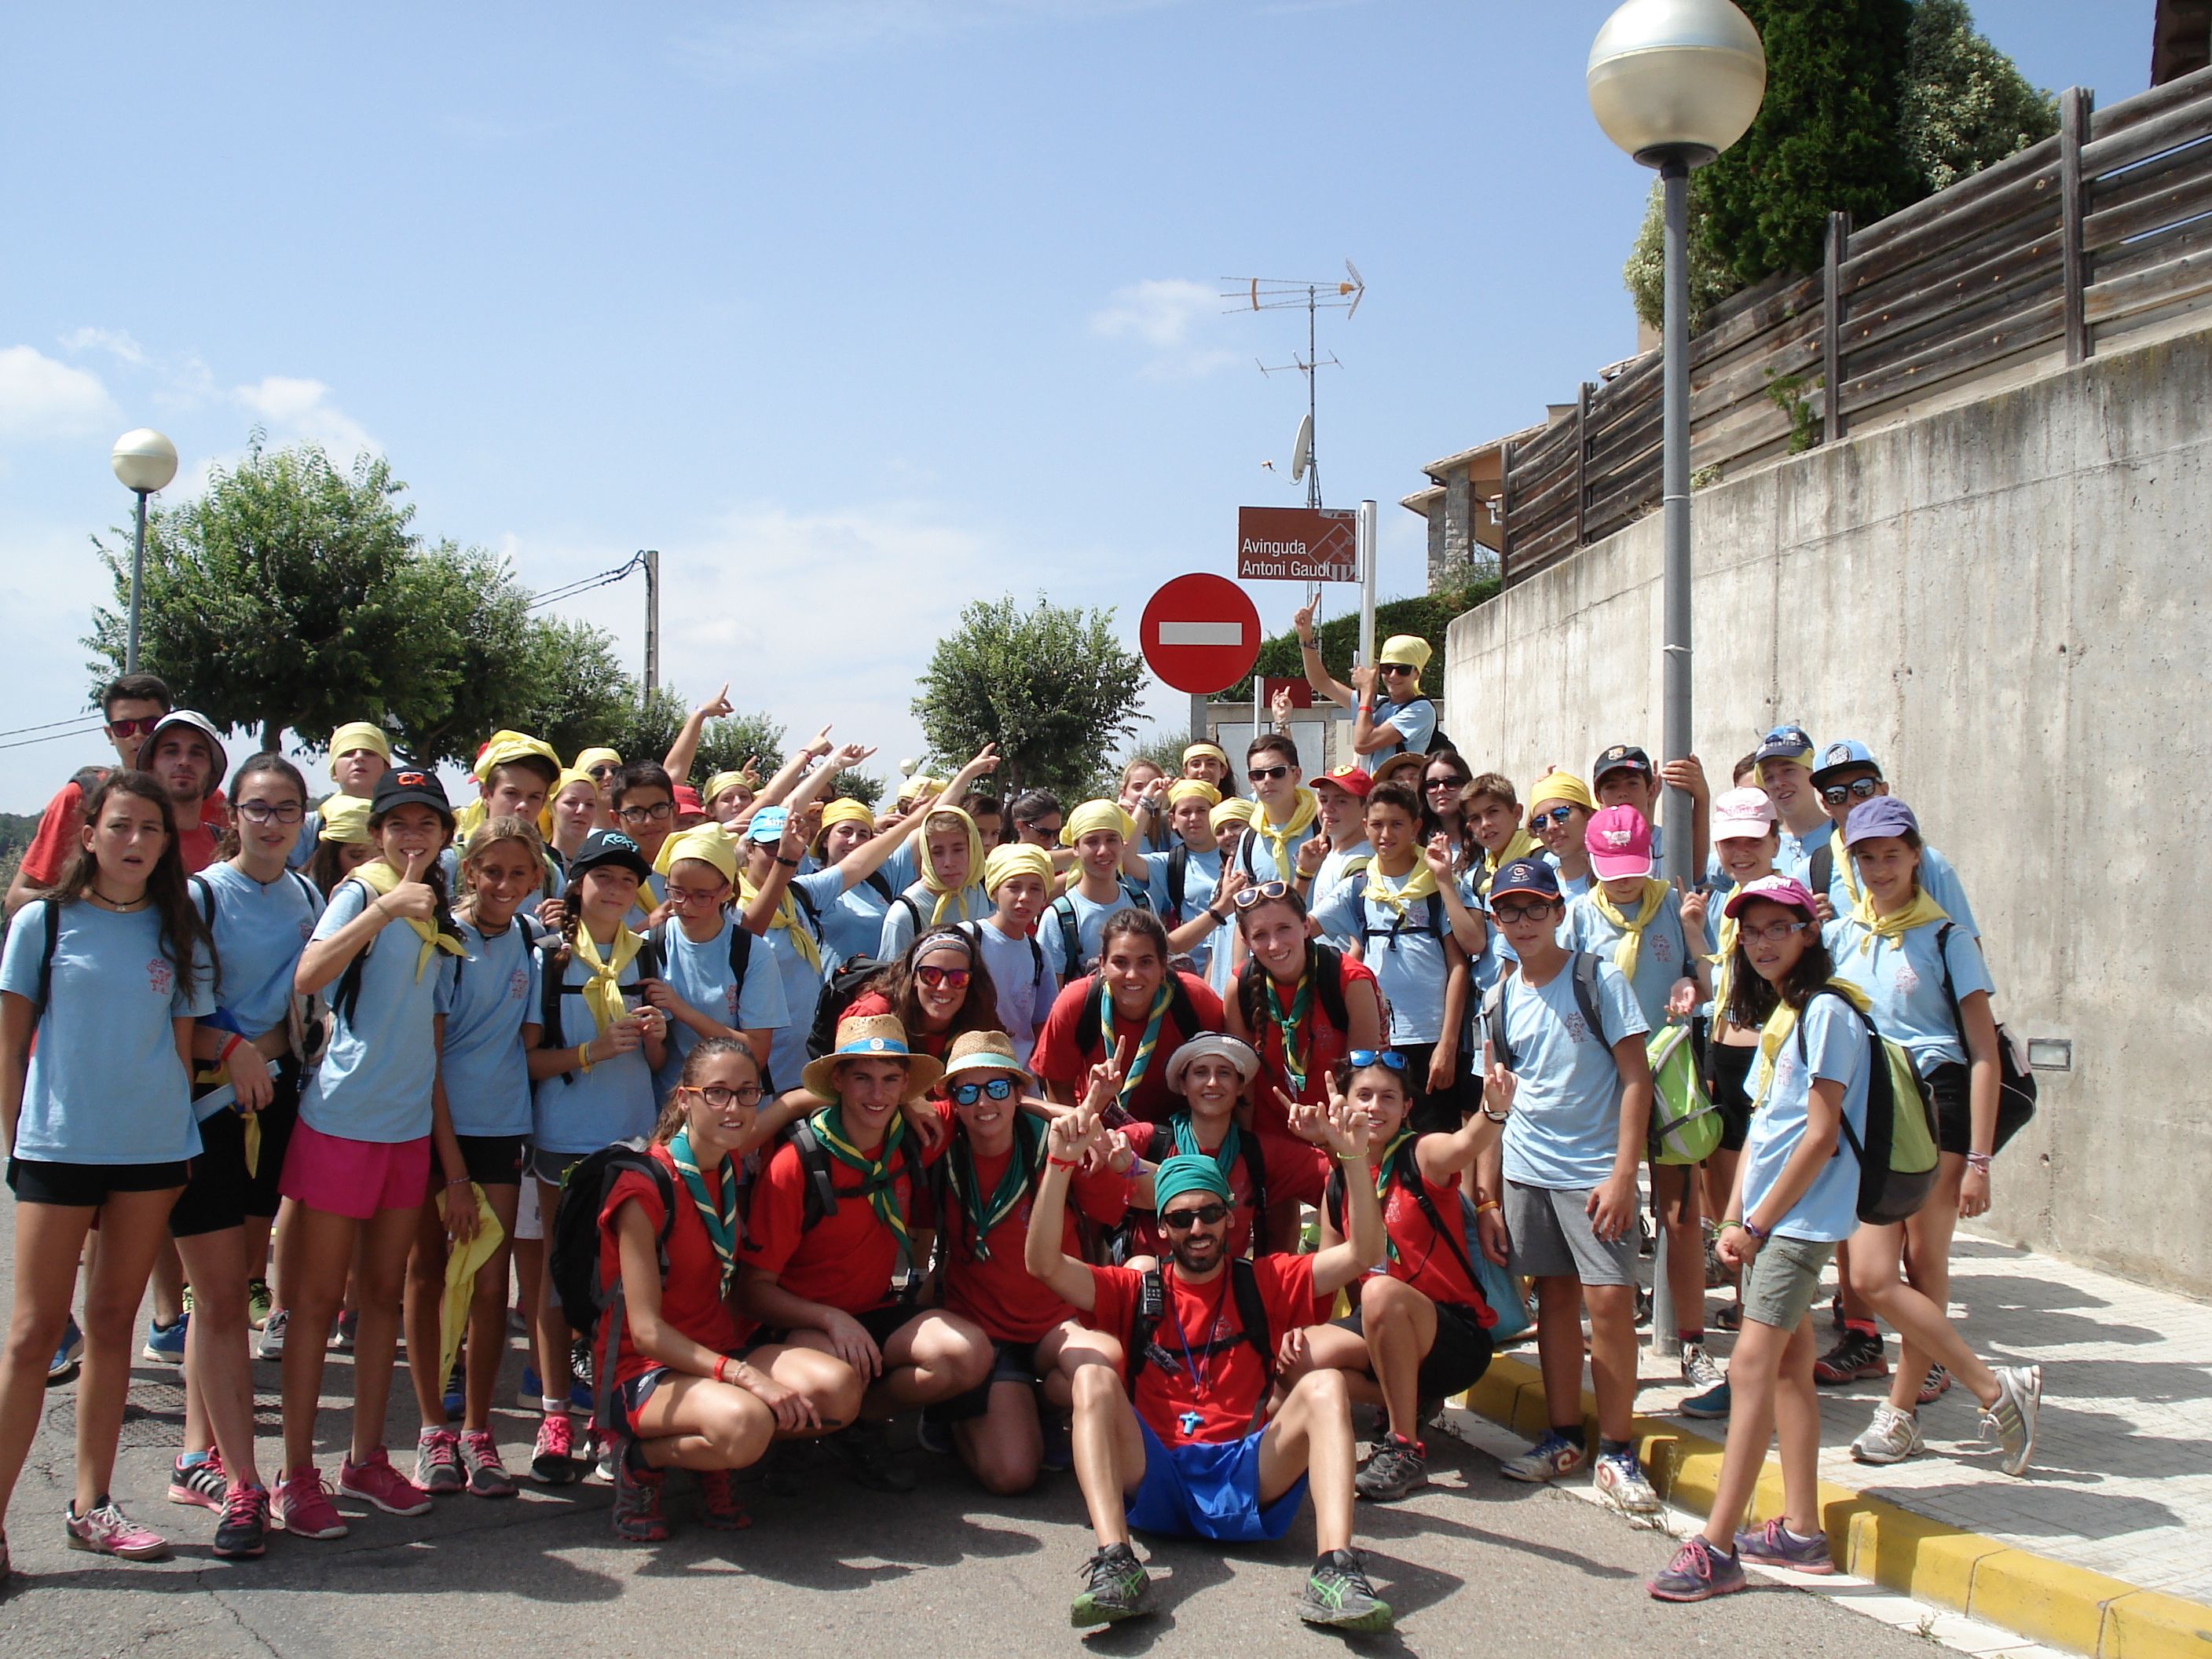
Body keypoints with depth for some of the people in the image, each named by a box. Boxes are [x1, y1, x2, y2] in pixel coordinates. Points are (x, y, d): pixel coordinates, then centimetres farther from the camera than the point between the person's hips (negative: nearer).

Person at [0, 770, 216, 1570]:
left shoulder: (178, 931, 6)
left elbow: (183, 1046, 10)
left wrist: (176, 1137, 5)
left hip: (152, 1149, 3)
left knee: (113, 1321, 10)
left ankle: (91, 1504, 19)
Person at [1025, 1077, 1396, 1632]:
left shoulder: (1262, 1284, 17)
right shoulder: (1136, 1292, 15)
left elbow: (1361, 1254, 5)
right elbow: (1044, 1263, -1)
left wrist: (1354, 1161, -9)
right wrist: (1060, 1163, -14)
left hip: (1247, 1481, 0)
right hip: (1155, 1478, 0)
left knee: (1325, 1386, -22)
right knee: (1093, 1378, -23)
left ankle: (1335, 1574, -40)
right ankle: (1113, 1564, -40)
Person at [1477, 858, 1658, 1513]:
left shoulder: (1598, 980, -5)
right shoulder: (1498, 1001, 9)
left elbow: (1635, 1079, -7)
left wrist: (1623, 1175, -15)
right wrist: (1486, 1199, 8)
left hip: (1594, 1170, -4)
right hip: (1525, 1171, 4)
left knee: (1608, 1300, -9)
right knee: (1554, 1297, 9)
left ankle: (1615, 1451, 2)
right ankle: (1565, 1436, 20)